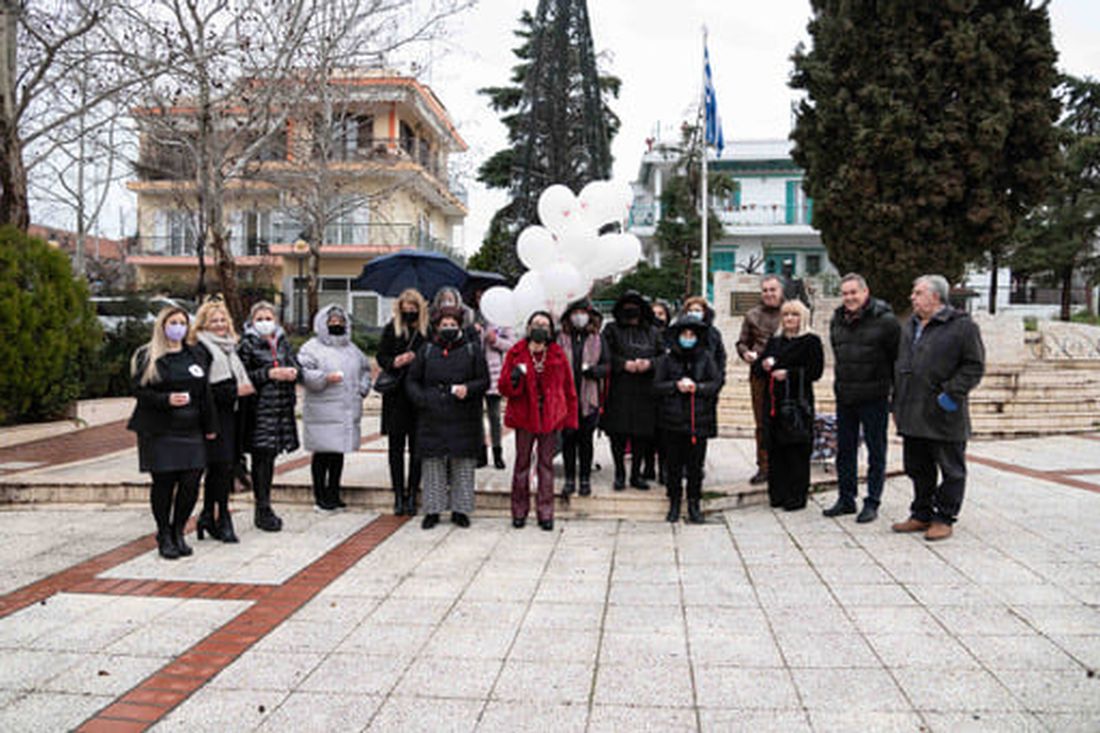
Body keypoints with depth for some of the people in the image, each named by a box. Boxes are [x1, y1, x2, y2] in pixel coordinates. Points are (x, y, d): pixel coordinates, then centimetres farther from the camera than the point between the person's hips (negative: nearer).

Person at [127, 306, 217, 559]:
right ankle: (164, 535, 16)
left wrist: (210, 426, 10)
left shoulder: (197, 355, 15)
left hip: (191, 430, 3)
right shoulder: (147, 356, 3)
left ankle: (178, 531, 17)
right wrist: (166, 399, -19)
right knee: (163, 482, 0)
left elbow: (206, 394, 14)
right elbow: (140, 391, -3)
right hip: (159, 432, -3)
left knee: (191, 483, -1)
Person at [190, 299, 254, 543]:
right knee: (222, 464, -9)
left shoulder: (230, 346, 20)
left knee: (218, 468, 9)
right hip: (213, 415, -8)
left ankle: (208, 517, 17)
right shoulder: (201, 349, -6)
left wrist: (246, 388, 7)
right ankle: (222, 519, 0)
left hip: (230, 415, 8)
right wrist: (235, 391, -15)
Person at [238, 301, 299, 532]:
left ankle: (264, 507, 21)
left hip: (282, 407, 6)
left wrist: (292, 372, -5)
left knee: (270, 457, 11)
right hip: (259, 407, -5)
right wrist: (269, 374, -15)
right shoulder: (247, 345, -3)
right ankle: (262, 511, 3)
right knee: (261, 458, -4)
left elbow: (296, 365, 18)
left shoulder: (283, 342, 14)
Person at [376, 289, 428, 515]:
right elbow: (381, 357, 7)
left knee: (417, 446, 3)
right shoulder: (391, 328, 7)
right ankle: (398, 495, 12)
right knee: (396, 446, 4)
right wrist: (395, 362, -12)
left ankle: (412, 494, 13)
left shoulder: (429, 331, 0)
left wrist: (416, 359, -18)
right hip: (396, 396, 2)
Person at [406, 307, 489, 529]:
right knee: (433, 465, 4)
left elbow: (484, 381, 4)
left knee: (463, 466, 3)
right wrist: (421, 398, -6)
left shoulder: (472, 350, 6)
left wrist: (468, 389, -15)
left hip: (463, 420, -1)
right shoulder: (427, 350, 9)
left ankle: (460, 510, 15)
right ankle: (432, 510, 15)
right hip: (432, 418, 1)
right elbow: (411, 380, 12)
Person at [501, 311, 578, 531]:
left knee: (546, 463, 5)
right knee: (522, 462, 5)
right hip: (524, 416, 0)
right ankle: (519, 511, 16)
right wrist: (514, 379, -21)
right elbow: (504, 387, 2)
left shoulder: (558, 355, 4)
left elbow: (568, 388, 6)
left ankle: (545, 512, 12)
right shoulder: (516, 353, 2)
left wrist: (570, 420, 1)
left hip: (550, 417, 1)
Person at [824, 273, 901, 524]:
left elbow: (899, 358, -7)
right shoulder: (837, 320, 9)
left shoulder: (885, 320, -10)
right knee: (844, 451, 13)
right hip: (844, 397, 6)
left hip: (874, 398, -6)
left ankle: (872, 503, 13)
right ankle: (846, 499, 24)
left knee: (876, 453, 4)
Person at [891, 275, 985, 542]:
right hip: (912, 415, 7)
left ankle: (944, 518, 16)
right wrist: (898, 404, 16)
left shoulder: (962, 327, -9)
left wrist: (952, 393, -18)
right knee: (917, 469, 15)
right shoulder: (910, 325, 14)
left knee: (951, 470, 6)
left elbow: (974, 366, -11)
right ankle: (922, 515, 27)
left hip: (944, 415, -7)